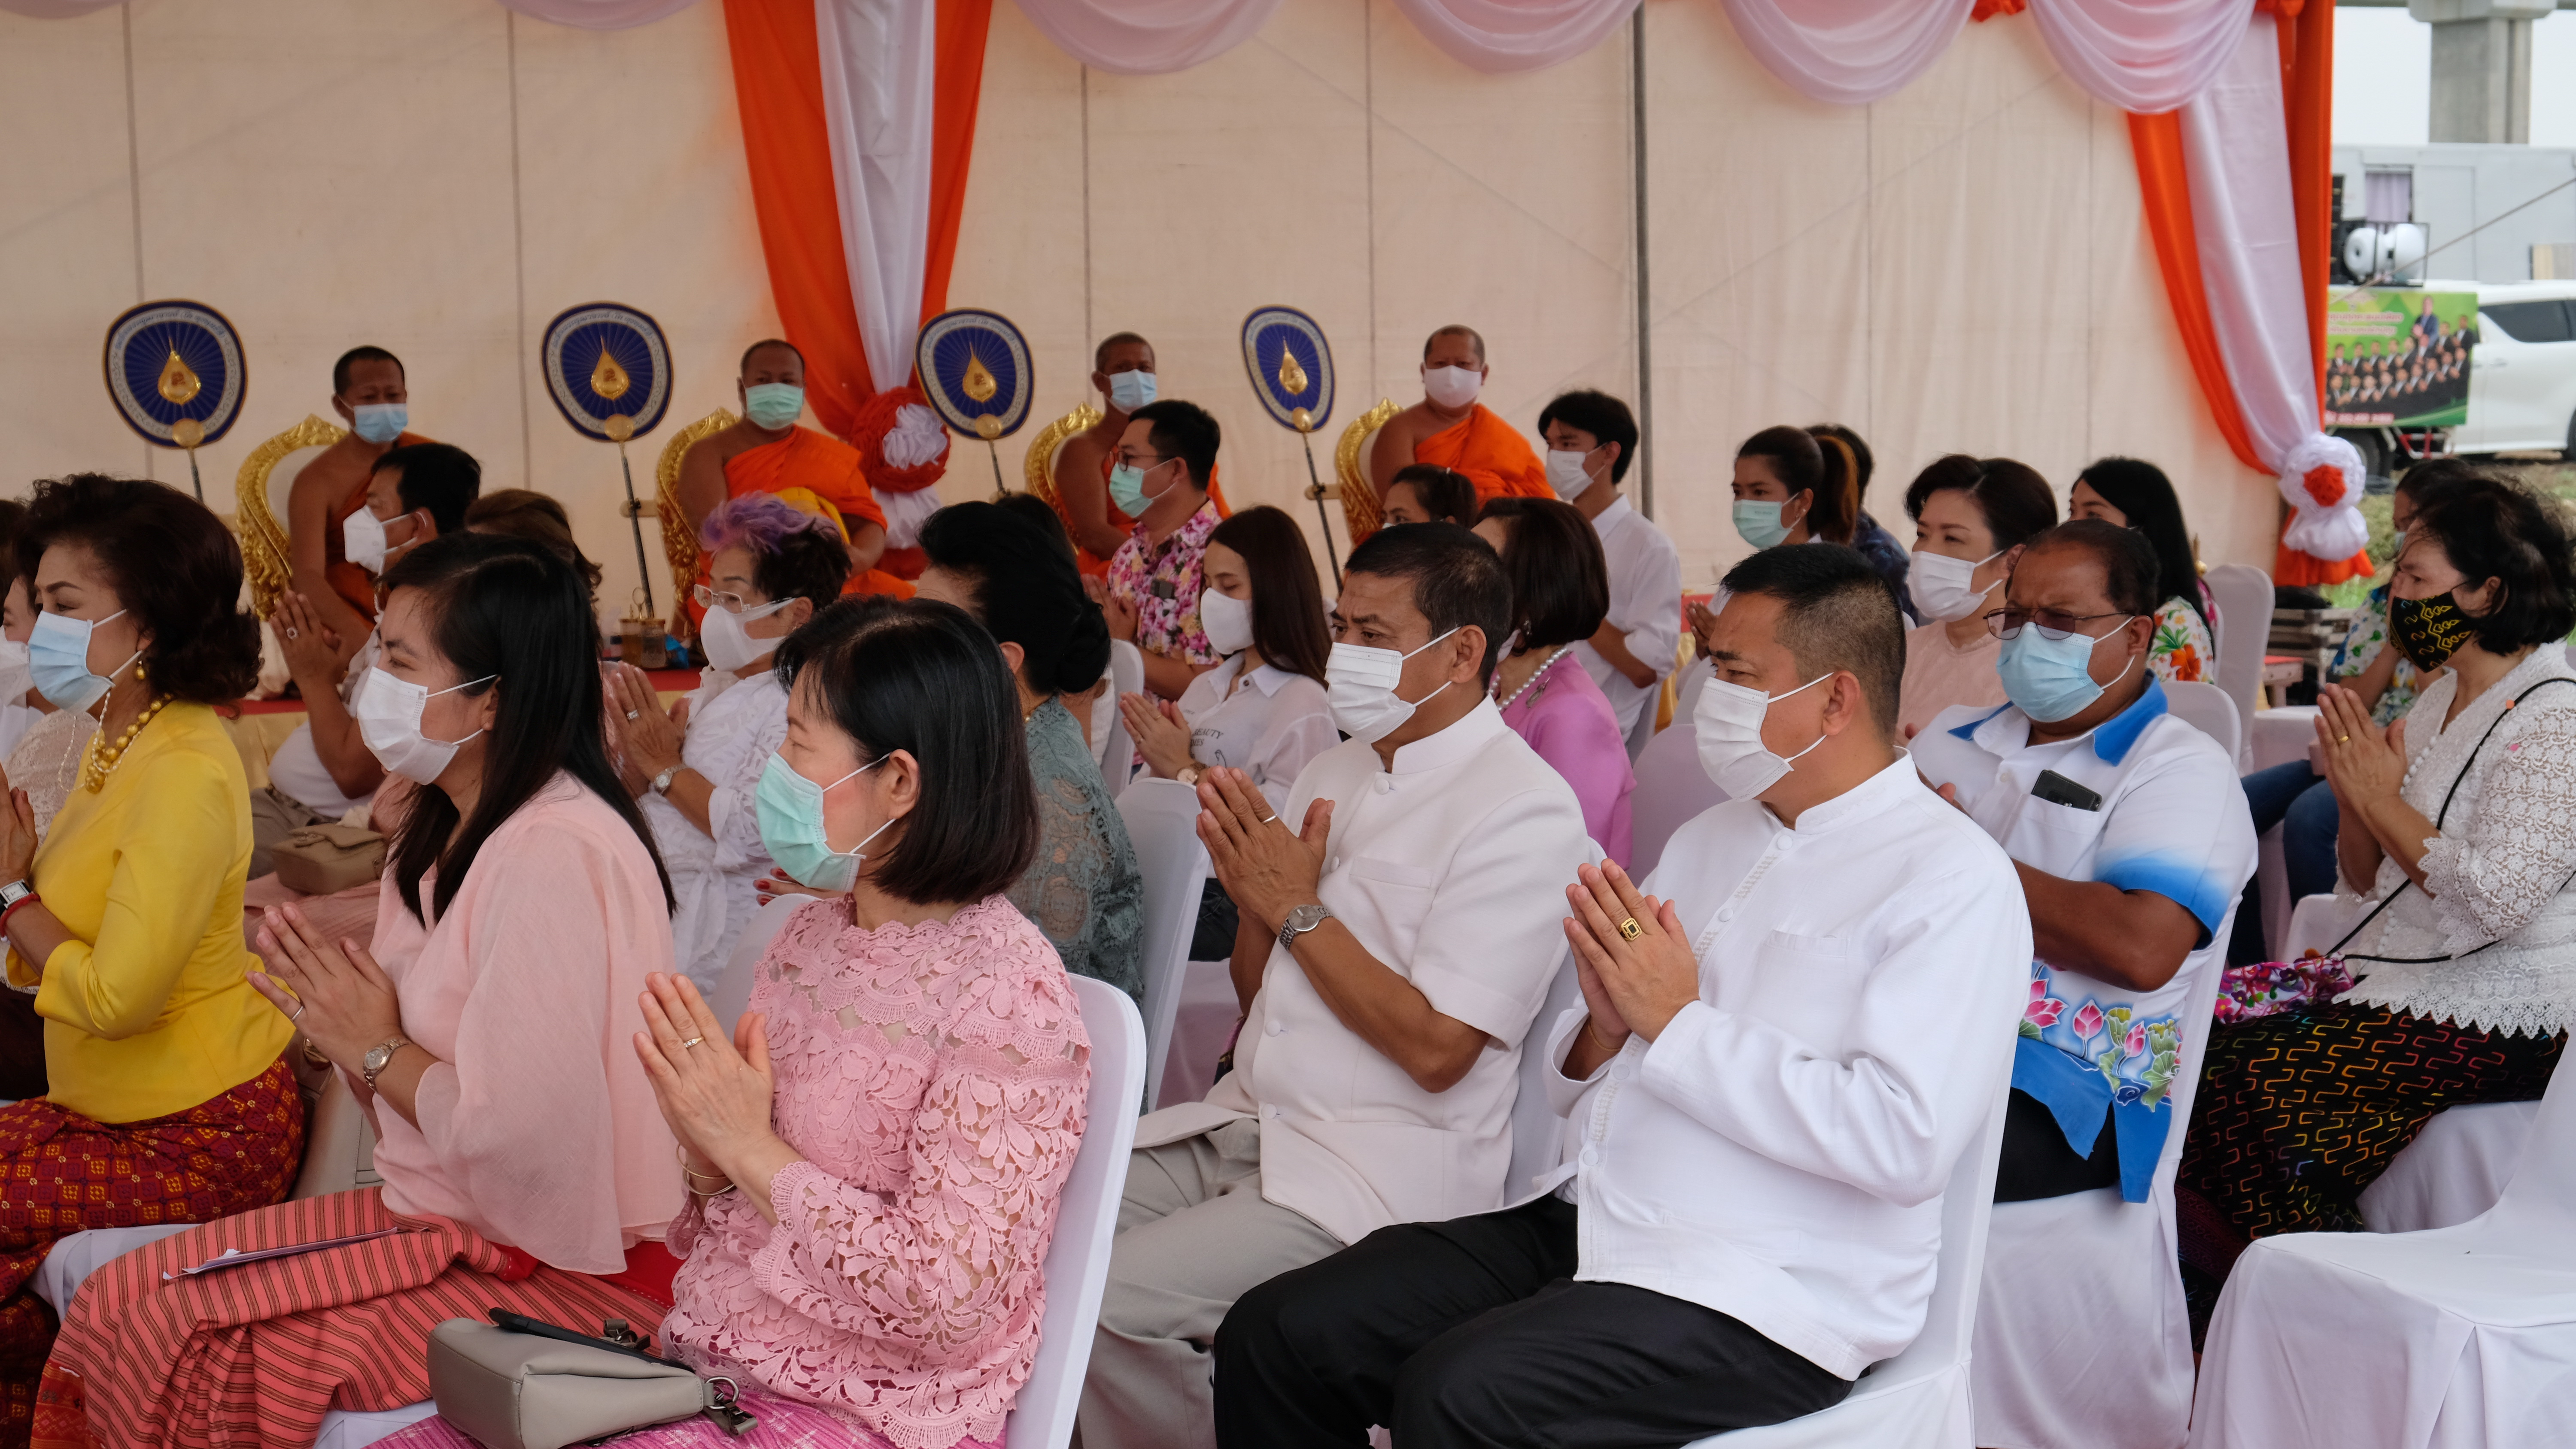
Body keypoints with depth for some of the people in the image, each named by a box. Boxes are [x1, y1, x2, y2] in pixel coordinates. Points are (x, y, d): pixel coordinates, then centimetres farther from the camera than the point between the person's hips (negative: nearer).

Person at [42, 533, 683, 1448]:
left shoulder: (552, 858, -22)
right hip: (437, 1218, 10)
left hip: (552, 1270, -9)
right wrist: (337, 1021, -4)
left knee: (190, 1345, -15)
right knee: (119, 1298, 1)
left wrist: (378, 1051, -12)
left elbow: (518, 1134, -28)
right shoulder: (450, 832, 11)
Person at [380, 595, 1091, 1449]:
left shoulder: (1008, 994, -16)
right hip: (705, 1372, 7)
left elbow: (948, 1305, -21)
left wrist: (752, 1148, -17)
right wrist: (706, 1150, -8)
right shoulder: (808, 937, 7)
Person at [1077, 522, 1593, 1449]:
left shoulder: (1522, 809, -12)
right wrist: (1253, 892, -5)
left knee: (1108, 1297, -20)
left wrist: (1297, 910, -13)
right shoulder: (1337, 771, 13)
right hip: (1249, 1123, 8)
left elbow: (1435, 1049, -18)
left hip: (1384, 1166, -8)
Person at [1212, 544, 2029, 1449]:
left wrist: (1677, 1023, -14)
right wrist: (1603, 1027, -5)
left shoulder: (1953, 880, -6)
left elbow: (1907, 1142, -21)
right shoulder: (1707, 840, 17)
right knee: (1276, 1337, -8)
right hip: (1580, 1226, 7)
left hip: (1762, 1296, -7)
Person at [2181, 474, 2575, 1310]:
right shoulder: (2440, 701, 14)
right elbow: (2367, 889, 17)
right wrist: (2354, 798, -2)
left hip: (2493, 1014, -9)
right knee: (2204, 1035, -10)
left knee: (2251, 1081, -22)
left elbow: (2496, 899, -24)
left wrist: (2384, 801, -14)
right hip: (2395, 980, 9)